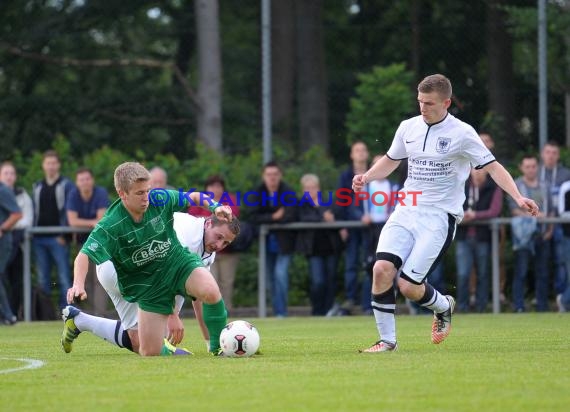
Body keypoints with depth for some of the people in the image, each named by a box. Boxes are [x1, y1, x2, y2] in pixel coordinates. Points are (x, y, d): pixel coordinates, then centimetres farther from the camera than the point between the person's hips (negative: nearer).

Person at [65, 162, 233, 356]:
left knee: (210, 292, -32)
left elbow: (193, 197, 4)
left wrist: (214, 207, -15)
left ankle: (218, 347, -10)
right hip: (147, 285, -2)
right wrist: (78, 285, -48)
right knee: (149, 352, -6)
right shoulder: (110, 226, -23)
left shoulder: (160, 199, -13)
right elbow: (84, 255, -30)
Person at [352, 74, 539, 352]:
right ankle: (387, 340, -2)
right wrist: (366, 177, 6)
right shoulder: (408, 127, 8)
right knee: (382, 269, -17)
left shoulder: (461, 133, -7)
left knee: (408, 285, -14)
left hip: (439, 217, -5)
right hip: (406, 210, 5)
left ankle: (443, 306, 22)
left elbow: (493, 167, -6)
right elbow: (391, 160, 25)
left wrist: (518, 198, -19)